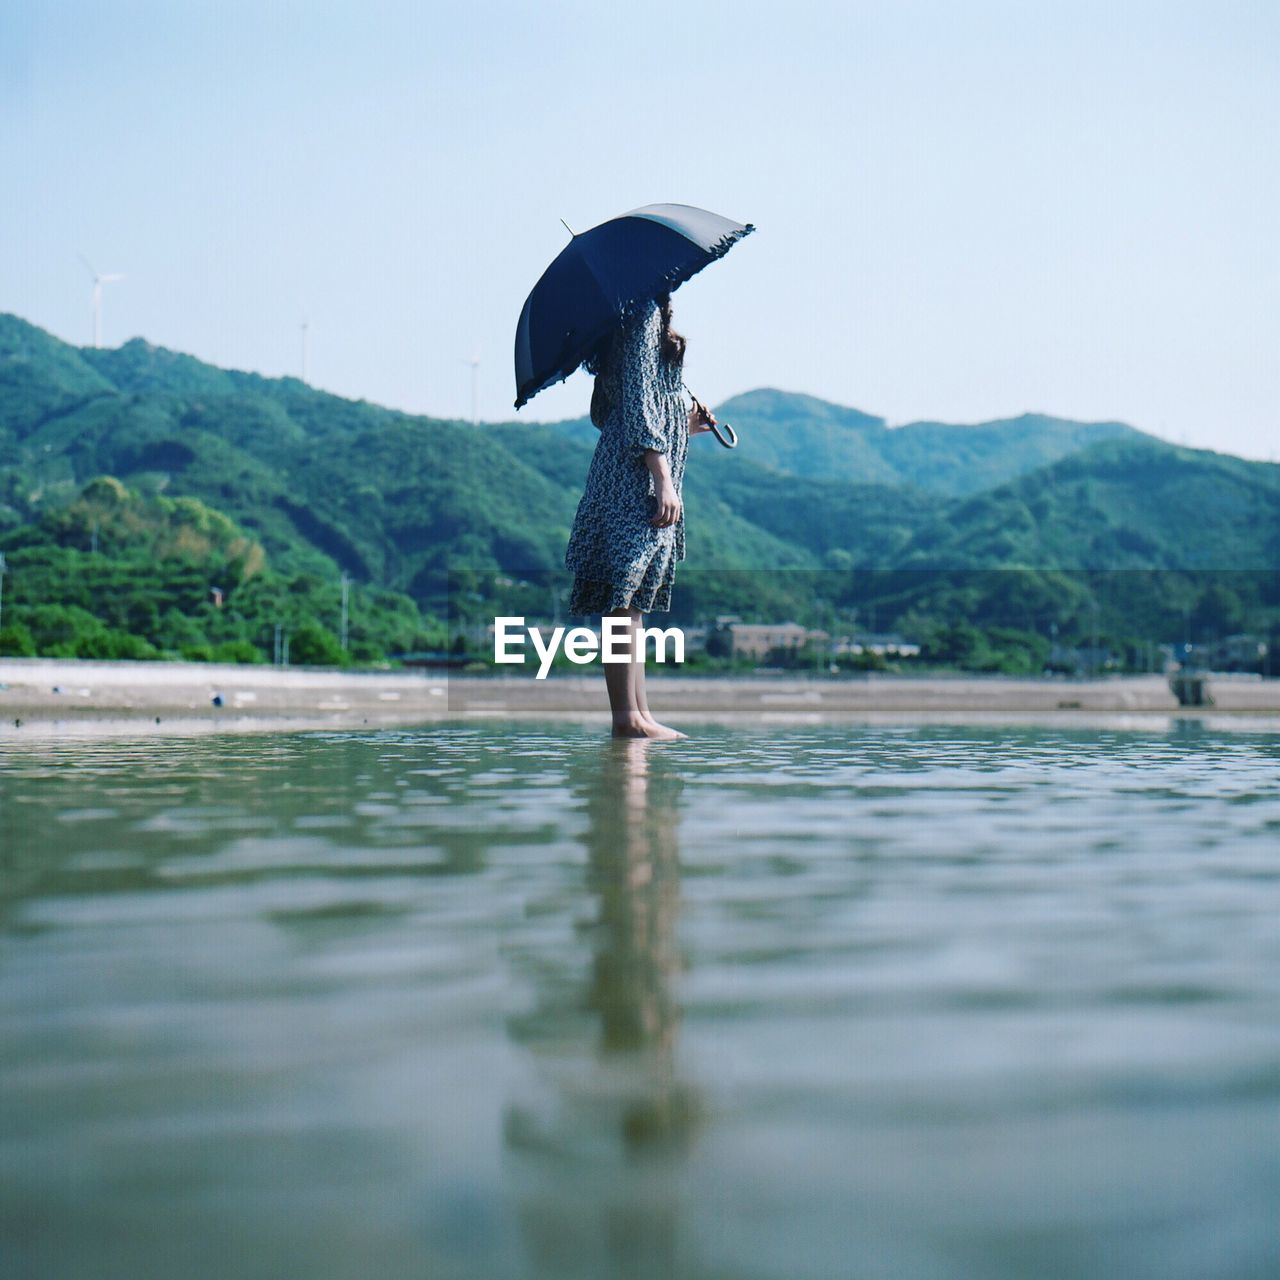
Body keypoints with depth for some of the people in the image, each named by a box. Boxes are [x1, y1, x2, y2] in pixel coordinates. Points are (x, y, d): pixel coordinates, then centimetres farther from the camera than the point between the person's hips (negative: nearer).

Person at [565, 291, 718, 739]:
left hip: (628, 478, 10)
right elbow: (638, 403, -15)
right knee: (625, 599, -11)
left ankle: (638, 714, 9)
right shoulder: (646, 312, -7)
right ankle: (627, 716, -11)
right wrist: (664, 481, -19)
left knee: (631, 601, 7)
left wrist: (685, 425, 28)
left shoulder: (641, 314, 22)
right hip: (636, 478, -10)